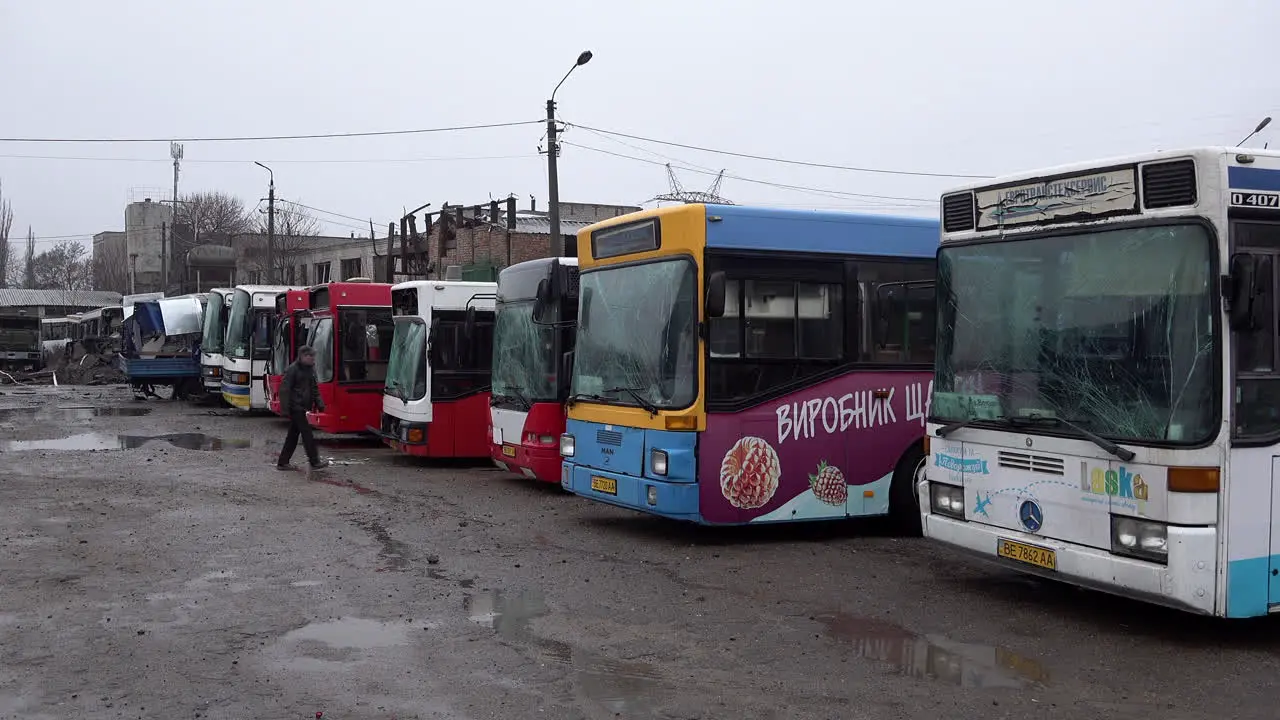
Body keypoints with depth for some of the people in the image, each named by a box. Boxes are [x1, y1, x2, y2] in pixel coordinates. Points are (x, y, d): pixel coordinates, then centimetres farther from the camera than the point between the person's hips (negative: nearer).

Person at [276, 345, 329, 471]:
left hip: (302, 407, 9)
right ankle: (314, 462, -5)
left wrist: (319, 403, 7)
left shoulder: (310, 369, 13)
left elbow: (314, 389, 19)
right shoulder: (292, 370, -13)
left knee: (293, 435, 11)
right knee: (307, 434, -8)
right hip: (296, 407, -9)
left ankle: (282, 463, 17)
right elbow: (284, 390, -15)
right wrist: (285, 409, -20)